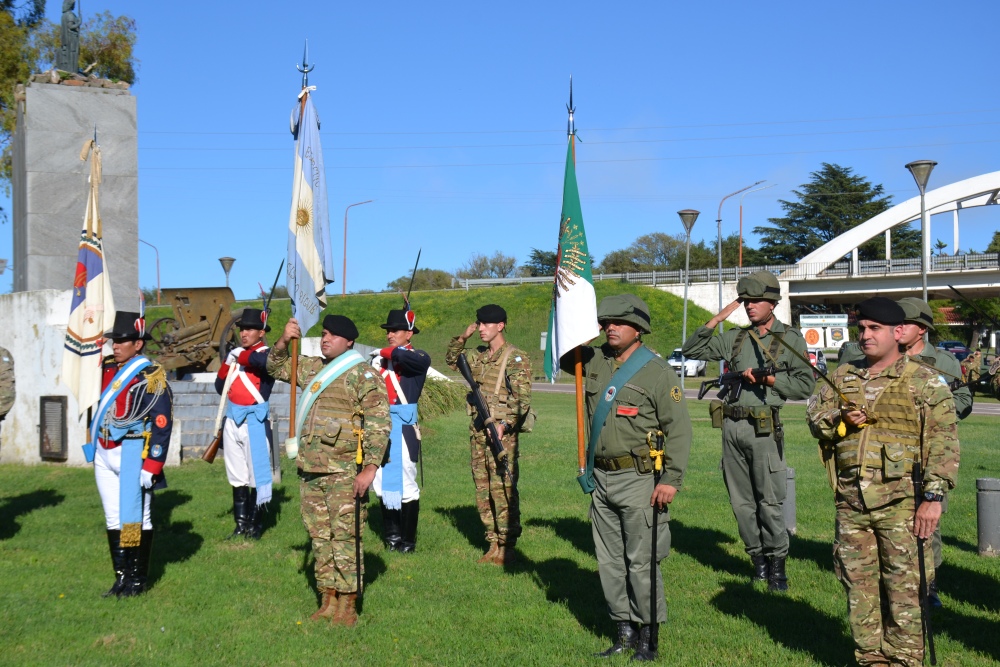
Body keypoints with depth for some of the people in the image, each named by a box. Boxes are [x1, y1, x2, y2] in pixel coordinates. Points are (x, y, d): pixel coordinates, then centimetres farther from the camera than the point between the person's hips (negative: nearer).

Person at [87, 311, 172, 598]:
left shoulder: (151, 375, -11)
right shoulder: (106, 368, 9)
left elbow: (162, 424, -15)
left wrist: (151, 466, -17)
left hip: (132, 454, -7)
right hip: (103, 454, 7)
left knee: (135, 518, 0)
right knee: (113, 519, 10)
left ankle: (138, 580, 10)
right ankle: (121, 576, 19)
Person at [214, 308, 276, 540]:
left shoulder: (267, 354, -6)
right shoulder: (235, 354, 12)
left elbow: (262, 361, -32)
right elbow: (220, 386, 17)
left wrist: (242, 357, -17)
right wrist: (228, 363, 4)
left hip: (255, 422, -6)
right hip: (233, 420, 7)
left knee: (257, 476, 0)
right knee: (237, 477, 12)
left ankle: (255, 525, 11)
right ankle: (241, 525, 21)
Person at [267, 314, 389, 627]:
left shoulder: (363, 375, -6)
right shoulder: (312, 368, 15)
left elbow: (379, 424, -11)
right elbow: (277, 368, 30)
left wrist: (370, 468, -17)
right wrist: (284, 341, 10)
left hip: (344, 472, -7)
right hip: (310, 471, 7)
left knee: (344, 537, -5)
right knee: (320, 537, 11)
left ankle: (347, 605, 2)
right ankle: (328, 599, 20)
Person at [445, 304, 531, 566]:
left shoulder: (516, 358, -7)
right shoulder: (479, 357, 14)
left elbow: (523, 399, -11)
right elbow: (451, 360, 30)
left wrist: (505, 424, -23)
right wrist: (462, 337, 12)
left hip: (502, 434, -7)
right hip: (478, 432, 7)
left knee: (503, 490, -7)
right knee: (483, 492, 9)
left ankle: (507, 547, 1)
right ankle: (493, 544, 17)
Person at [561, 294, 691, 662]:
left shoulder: (657, 371, -7)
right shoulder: (594, 361, 9)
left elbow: (679, 428, -9)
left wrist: (672, 479, -15)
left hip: (638, 479, -6)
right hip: (601, 478, 6)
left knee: (641, 561, -2)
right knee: (609, 559, 11)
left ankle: (647, 637, 11)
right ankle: (624, 631, 23)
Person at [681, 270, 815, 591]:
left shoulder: (791, 338, 2)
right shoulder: (735, 337, 13)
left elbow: (806, 384, -3)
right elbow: (691, 350, 11)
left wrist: (766, 379, -10)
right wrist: (717, 319, 3)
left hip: (764, 428, -5)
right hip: (732, 426, 5)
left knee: (770, 501, -5)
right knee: (741, 501, 8)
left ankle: (777, 562, 6)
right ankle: (757, 558, 19)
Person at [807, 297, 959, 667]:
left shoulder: (925, 382, -2)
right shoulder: (842, 377, 13)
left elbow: (944, 442, -8)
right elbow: (815, 415, 17)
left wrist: (933, 496, -16)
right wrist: (840, 419, -6)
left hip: (901, 501, -5)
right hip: (851, 501, 5)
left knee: (904, 589, -1)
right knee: (858, 586, 11)